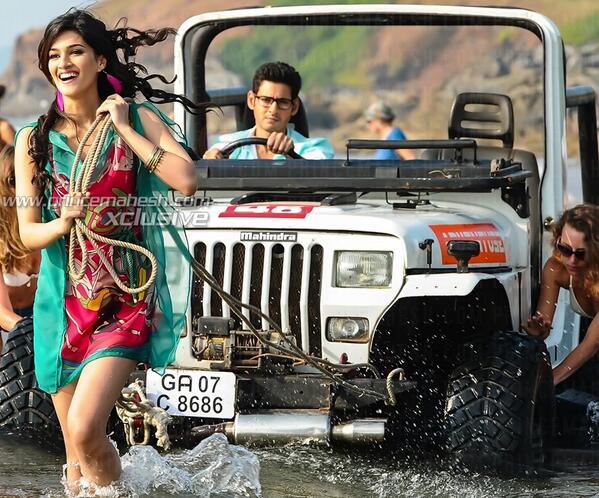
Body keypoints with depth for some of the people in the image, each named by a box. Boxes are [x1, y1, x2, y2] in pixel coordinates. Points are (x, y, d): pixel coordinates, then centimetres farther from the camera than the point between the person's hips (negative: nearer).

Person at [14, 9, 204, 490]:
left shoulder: (137, 119, -1)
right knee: (76, 459, 7)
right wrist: (63, 224, -19)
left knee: (85, 429, -20)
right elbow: (27, 233, 2)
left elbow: (186, 180, -16)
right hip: (65, 302, 3)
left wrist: (126, 131, -13)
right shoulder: (34, 139, 4)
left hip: (126, 300, -3)